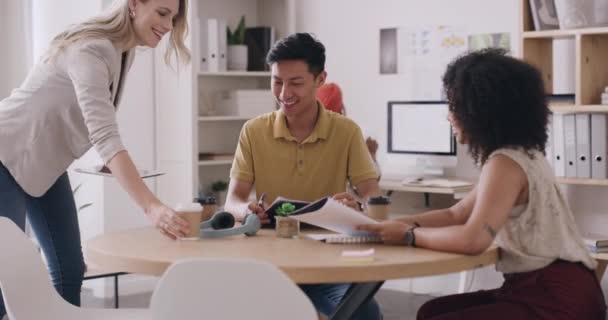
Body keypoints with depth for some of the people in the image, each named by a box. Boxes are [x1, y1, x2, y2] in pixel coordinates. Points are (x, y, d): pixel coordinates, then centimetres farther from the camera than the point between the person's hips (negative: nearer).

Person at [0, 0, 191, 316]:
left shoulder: (123, 50, 0)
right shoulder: (91, 51, -29)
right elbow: (105, 137, -41)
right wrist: (152, 206, -50)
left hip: (44, 163, 9)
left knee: (69, 269, 6)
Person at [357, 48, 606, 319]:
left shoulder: (506, 163, -18)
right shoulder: (521, 154, 14)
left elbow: (473, 239, -30)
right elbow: (456, 215, 18)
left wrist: (409, 235, -14)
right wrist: (395, 224, 5)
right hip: (542, 287, 10)